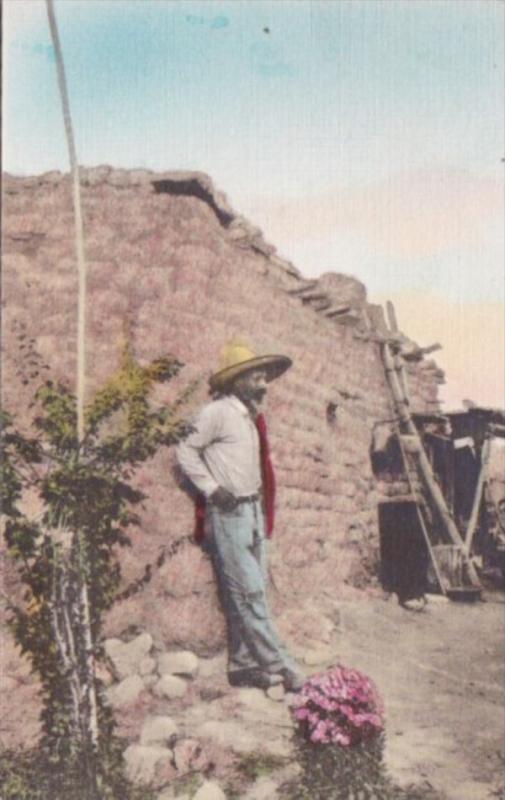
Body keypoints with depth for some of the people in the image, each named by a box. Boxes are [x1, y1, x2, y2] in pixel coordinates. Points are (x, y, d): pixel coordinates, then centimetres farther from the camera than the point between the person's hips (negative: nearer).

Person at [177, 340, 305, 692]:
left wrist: (263, 507, 14)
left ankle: (243, 664, 17)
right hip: (229, 514, -8)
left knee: (248, 592, 10)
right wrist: (212, 489, -13)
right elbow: (186, 450, -8)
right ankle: (278, 663, -2)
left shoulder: (251, 417, 18)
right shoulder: (218, 412, -7)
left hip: (253, 510, 8)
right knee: (249, 592, -6)